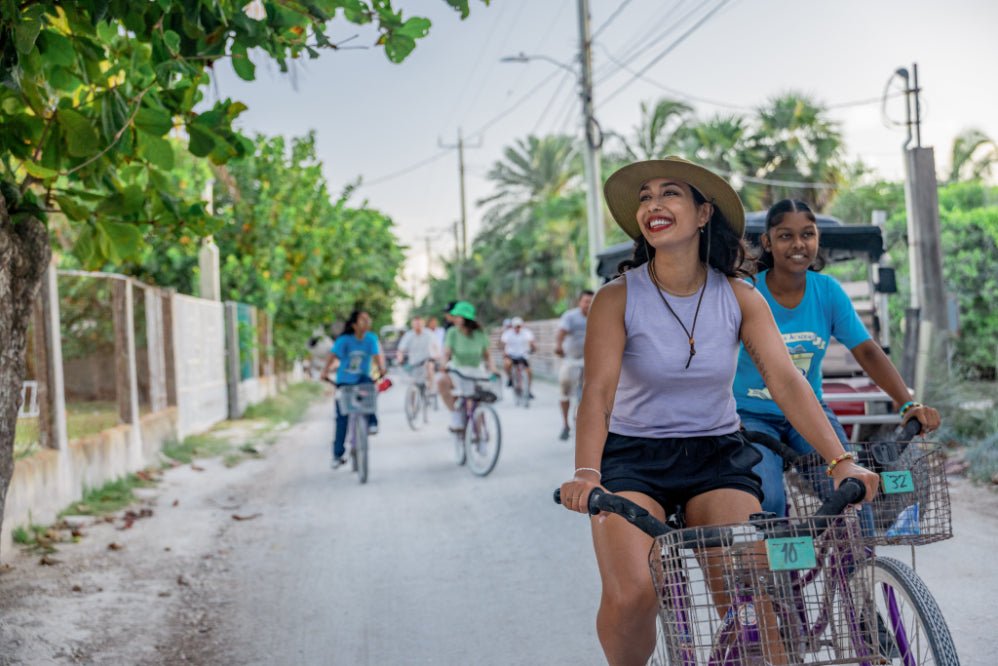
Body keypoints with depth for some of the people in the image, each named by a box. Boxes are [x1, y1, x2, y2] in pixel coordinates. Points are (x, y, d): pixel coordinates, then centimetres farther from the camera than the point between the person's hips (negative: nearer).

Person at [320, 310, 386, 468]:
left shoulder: (371, 338, -8)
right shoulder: (344, 340, -16)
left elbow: (376, 355, -12)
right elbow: (333, 356, -19)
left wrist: (381, 369, -30)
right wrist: (325, 372, -32)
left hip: (361, 379, 1)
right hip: (344, 381, -1)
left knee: (369, 385, -36)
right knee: (342, 418, -1)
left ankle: (372, 422, -22)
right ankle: (338, 454, 11)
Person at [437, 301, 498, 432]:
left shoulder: (479, 334, -2)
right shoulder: (452, 332, -5)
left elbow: (487, 355, 5)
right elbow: (447, 353, -13)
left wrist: (493, 369, -12)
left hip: (475, 373, 1)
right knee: (441, 381, -34)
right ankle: (456, 415, -23)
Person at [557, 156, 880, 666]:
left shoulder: (739, 298, -2)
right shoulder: (617, 298, -9)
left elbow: (787, 382, -10)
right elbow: (597, 392, -19)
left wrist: (841, 462, -22)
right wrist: (586, 474, -36)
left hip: (717, 456, 2)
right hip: (633, 457, -2)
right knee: (630, 597, -23)